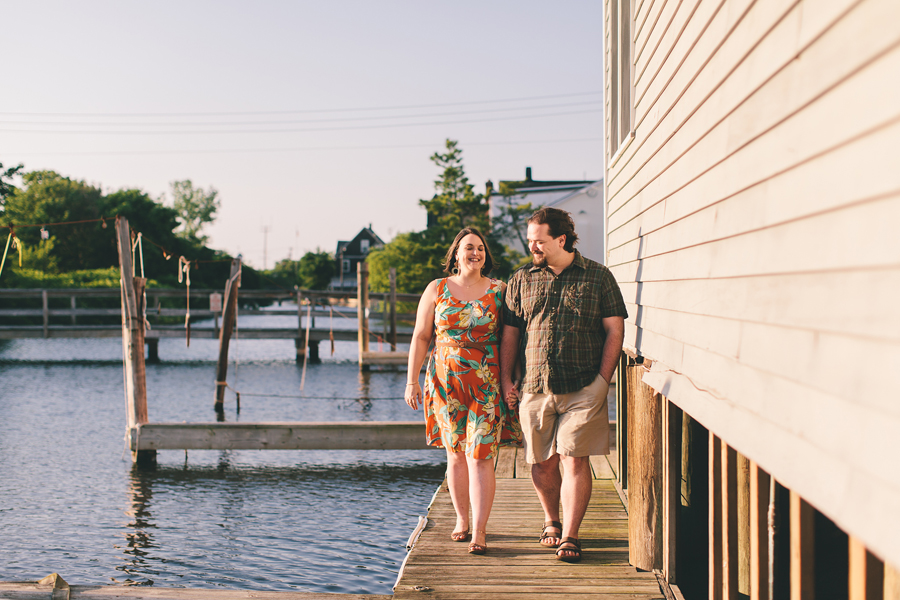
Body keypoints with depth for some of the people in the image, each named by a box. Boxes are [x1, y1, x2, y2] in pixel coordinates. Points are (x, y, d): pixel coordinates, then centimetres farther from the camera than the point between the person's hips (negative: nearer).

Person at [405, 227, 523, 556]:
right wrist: (412, 380, 0)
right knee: (456, 454, 9)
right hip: (446, 382, 2)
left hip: (487, 384, -2)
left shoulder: (499, 291, 4)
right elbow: (420, 337, 6)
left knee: (480, 455, -8)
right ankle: (462, 519, 25)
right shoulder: (436, 290, 6)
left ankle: (479, 532, -8)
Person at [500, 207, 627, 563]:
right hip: (535, 387, 3)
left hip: (583, 389, -3)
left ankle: (569, 536, 0)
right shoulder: (521, 280, 10)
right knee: (542, 463, 9)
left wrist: (603, 378, -6)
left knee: (575, 460, -7)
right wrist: (505, 380, 6)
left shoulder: (597, 277, 3)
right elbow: (510, 333, 13)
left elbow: (615, 330, 3)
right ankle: (551, 523, 31)